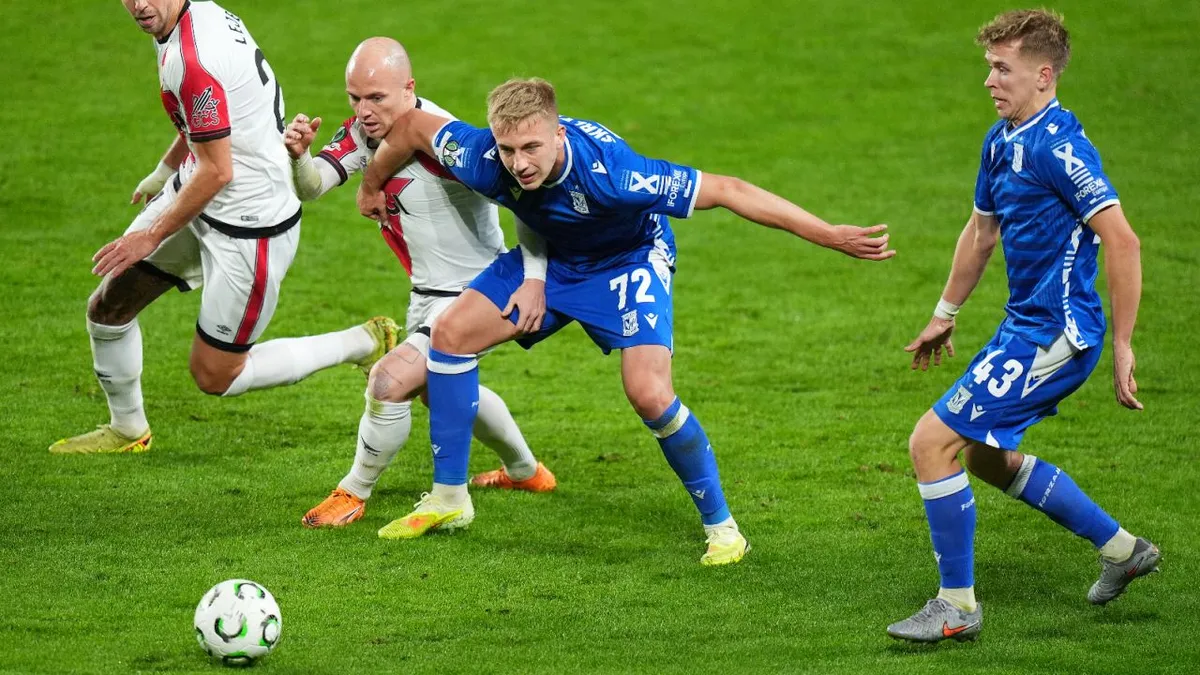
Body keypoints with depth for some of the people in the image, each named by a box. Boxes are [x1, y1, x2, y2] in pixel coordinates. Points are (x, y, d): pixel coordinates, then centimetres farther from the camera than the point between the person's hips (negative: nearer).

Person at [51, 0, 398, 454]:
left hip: (251, 225, -10)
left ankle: (364, 344, 15)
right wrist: (163, 173, 33)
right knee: (107, 307, 14)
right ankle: (127, 430, 37)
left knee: (214, 375, 3)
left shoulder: (192, 60, -30)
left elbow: (216, 171, -24)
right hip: (197, 195, 10)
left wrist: (152, 236, -12)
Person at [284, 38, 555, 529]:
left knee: (391, 382, -20)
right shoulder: (365, 129, -7)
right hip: (428, 290, 10)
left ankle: (354, 494, 4)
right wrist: (298, 155, -36)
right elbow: (311, 187, -13)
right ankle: (527, 472, 53)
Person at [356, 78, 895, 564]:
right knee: (452, 333, -3)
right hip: (550, 259, 5)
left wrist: (830, 236, -39)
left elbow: (727, 191, -39)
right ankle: (448, 499, 12)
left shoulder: (608, 171, -42)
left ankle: (720, 525, 0)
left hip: (629, 260, -5)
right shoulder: (484, 161, -30)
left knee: (649, 394, -22)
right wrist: (371, 187, 9)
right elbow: (415, 125, -9)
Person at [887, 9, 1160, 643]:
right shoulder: (1001, 141, 9)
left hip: (1056, 335, -10)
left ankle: (957, 607, 0)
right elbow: (981, 231, 24)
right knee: (985, 455, 24)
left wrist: (1122, 347, -23)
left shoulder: (1058, 146, -21)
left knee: (931, 443, -11)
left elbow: (1122, 240, -24)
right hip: (1024, 325, 10)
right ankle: (1121, 549, 34)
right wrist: (944, 316, 30)